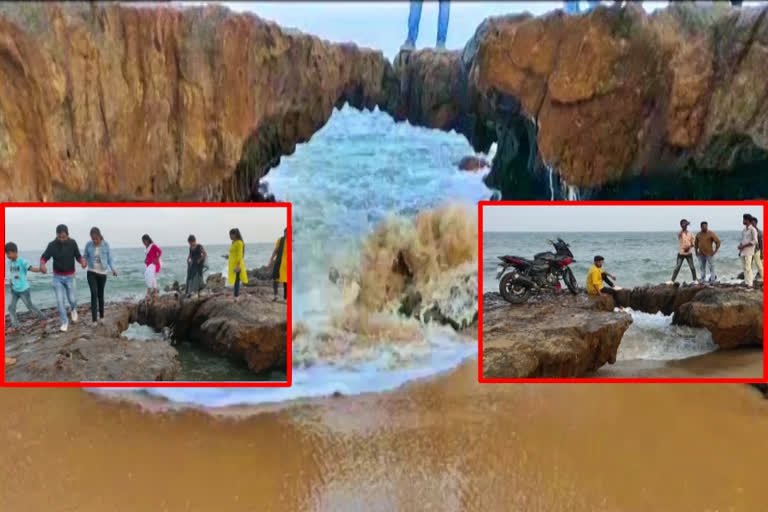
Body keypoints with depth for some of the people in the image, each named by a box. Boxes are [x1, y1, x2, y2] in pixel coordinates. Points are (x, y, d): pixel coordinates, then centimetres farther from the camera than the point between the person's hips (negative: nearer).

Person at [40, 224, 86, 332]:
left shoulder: (73, 243, -14)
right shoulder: (52, 245, -15)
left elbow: (78, 257, -7)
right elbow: (43, 258, -7)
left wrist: (83, 261, -33)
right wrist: (42, 265, -32)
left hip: (70, 277, 0)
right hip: (57, 277, 0)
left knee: (72, 299, 6)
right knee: (60, 301, -4)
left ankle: (73, 309, 42)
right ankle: (64, 322, 11)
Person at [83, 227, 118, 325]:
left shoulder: (105, 245, -7)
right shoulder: (88, 244, -6)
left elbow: (109, 258, -1)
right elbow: (85, 256, 4)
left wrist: (113, 269, -15)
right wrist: (84, 262, -19)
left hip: (102, 273, 1)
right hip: (91, 272, -1)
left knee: (100, 295, 10)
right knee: (94, 293, -13)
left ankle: (101, 316, 29)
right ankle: (94, 320, -12)